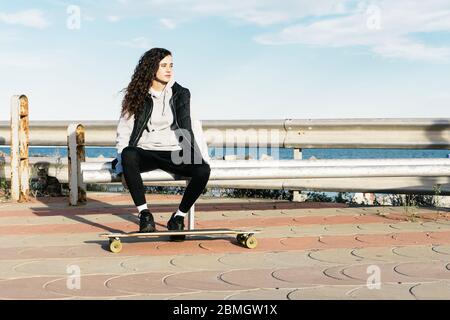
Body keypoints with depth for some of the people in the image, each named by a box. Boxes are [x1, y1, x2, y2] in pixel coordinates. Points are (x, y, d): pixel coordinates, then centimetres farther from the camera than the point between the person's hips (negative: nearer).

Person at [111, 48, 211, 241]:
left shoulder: (180, 94, 8)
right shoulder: (136, 96, 5)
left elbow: (191, 129, 6)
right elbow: (124, 131, 2)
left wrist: (202, 158, -7)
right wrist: (123, 168, -10)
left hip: (174, 153, 1)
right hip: (145, 152, -1)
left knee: (203, 170, -28)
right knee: (129, 155, -37)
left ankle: (179, 217, -8)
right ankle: (144, 214, -24)